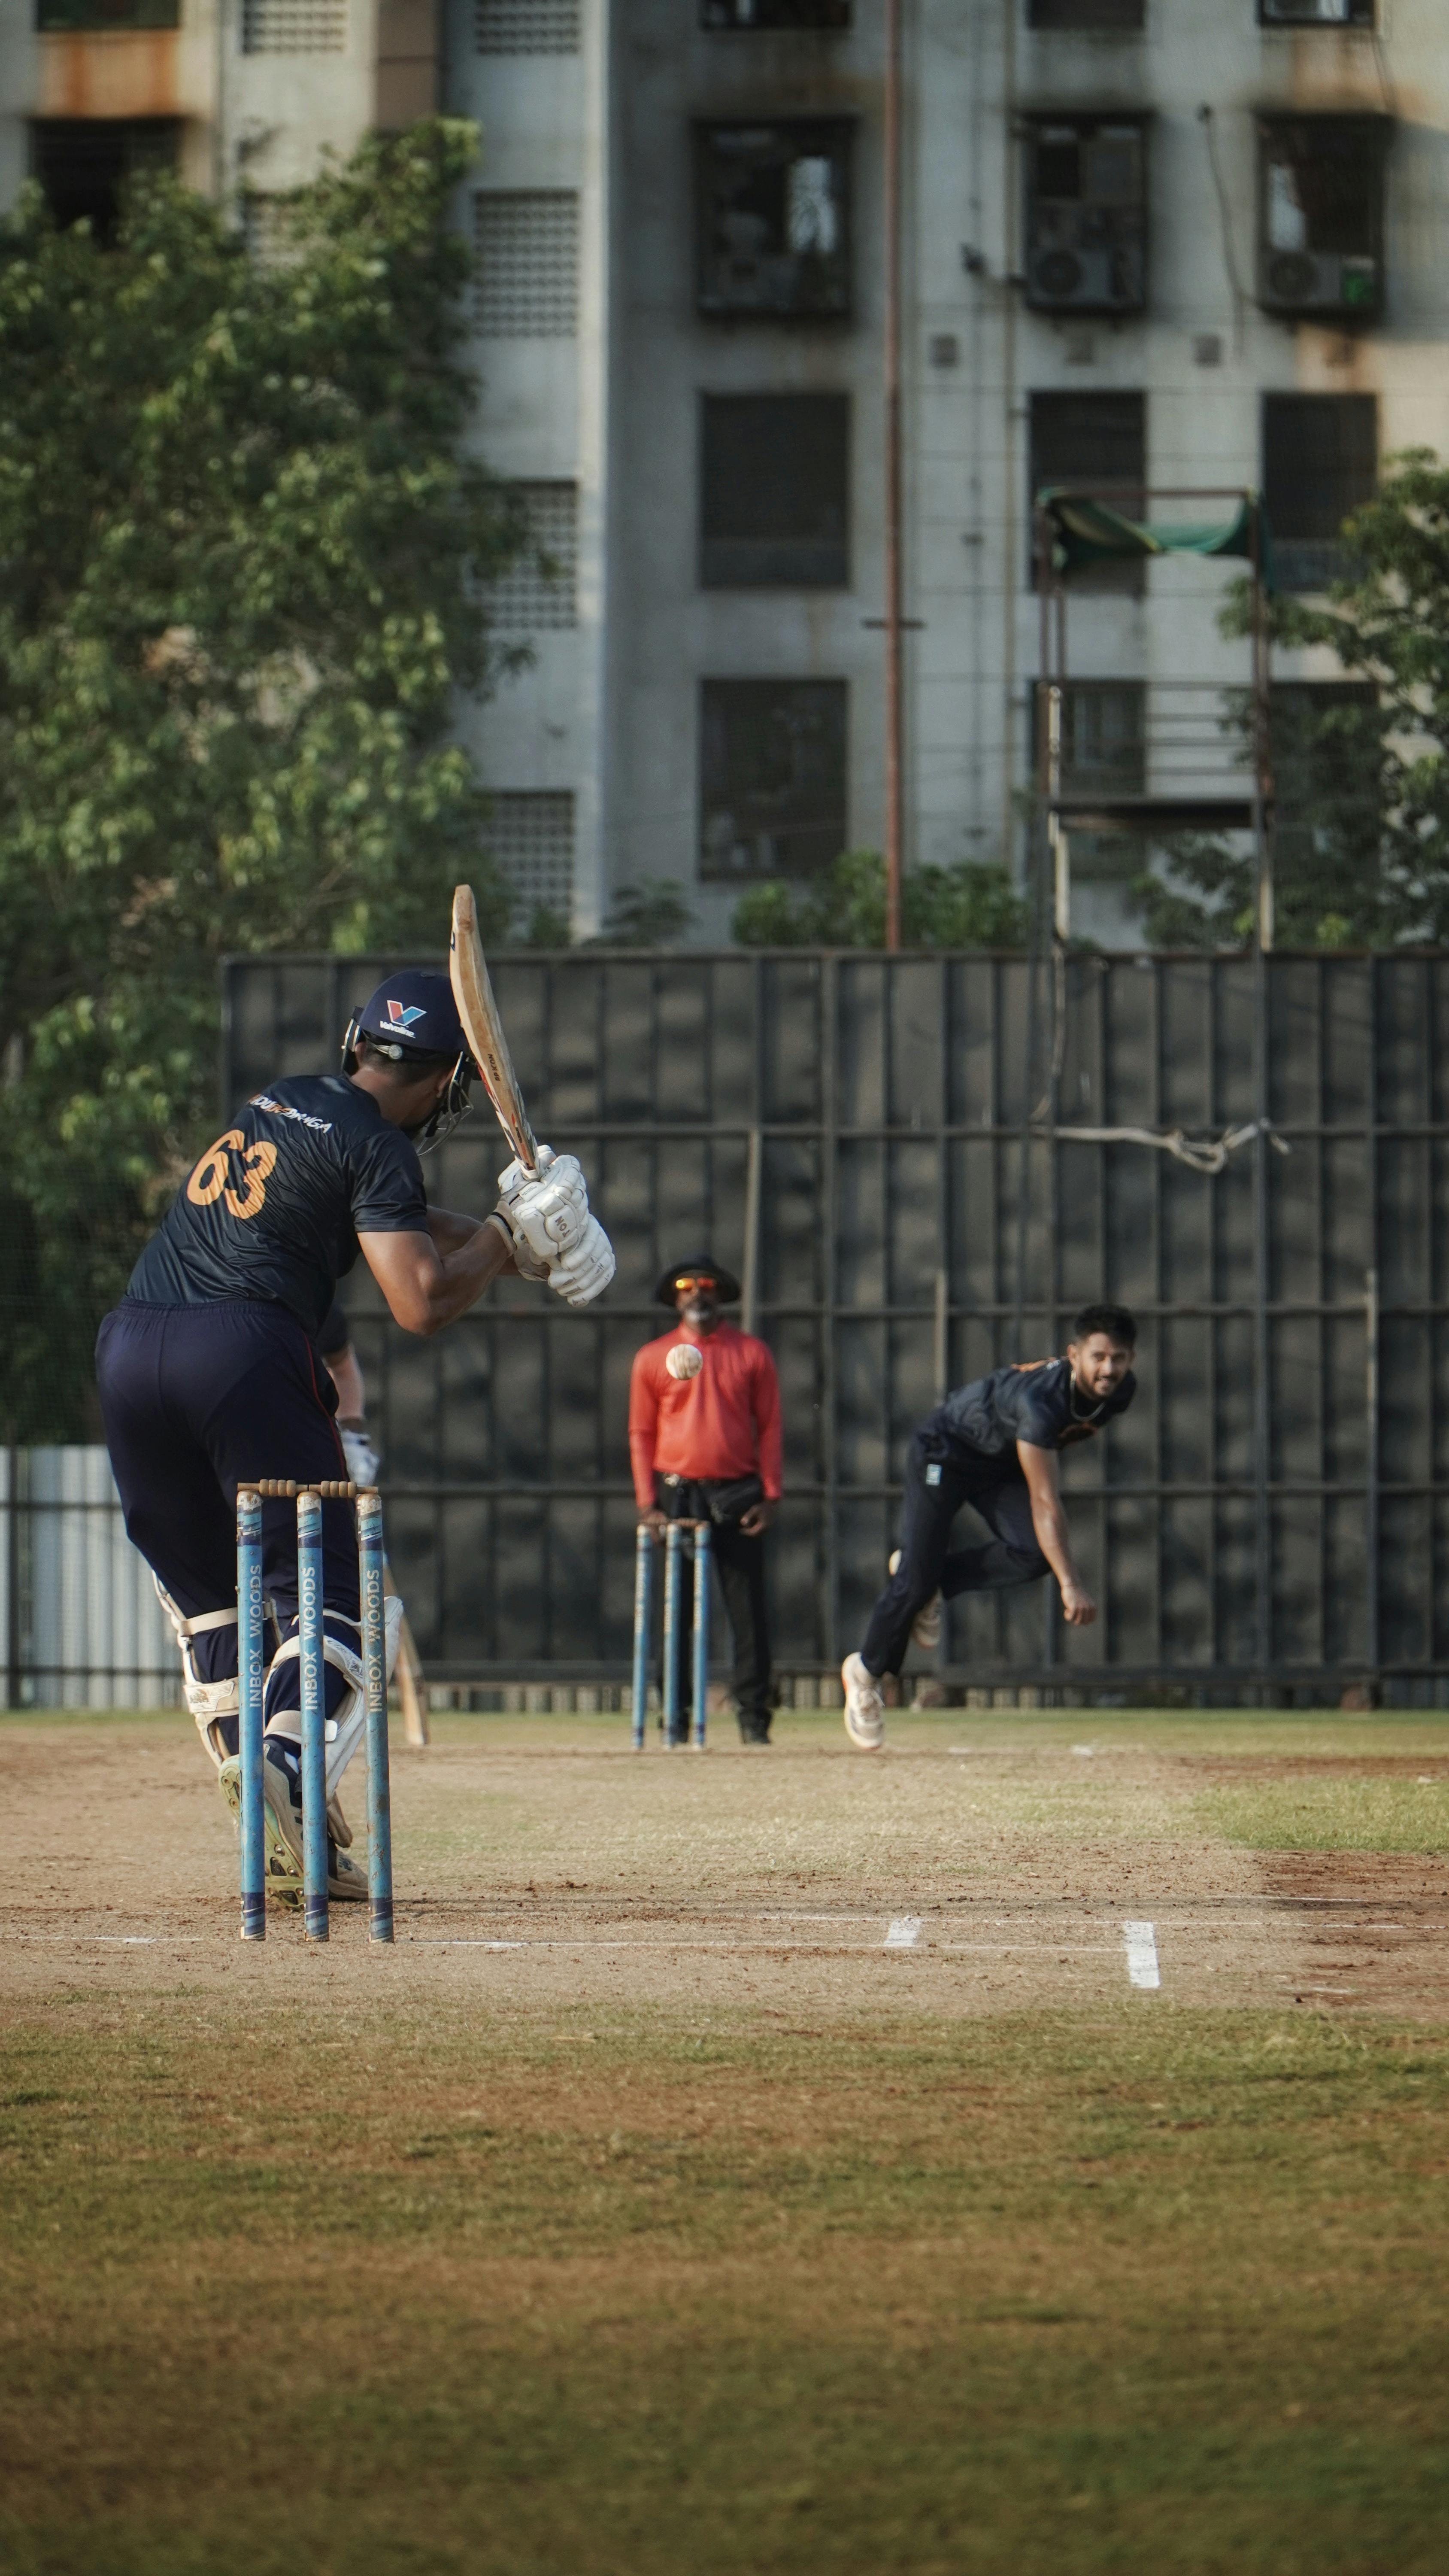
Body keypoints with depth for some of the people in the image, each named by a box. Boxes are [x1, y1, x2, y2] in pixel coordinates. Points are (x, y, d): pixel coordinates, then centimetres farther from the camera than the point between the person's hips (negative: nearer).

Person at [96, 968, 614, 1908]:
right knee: (325, 1592, -1)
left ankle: (277, 1831, 8)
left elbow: (394, 1227, 32)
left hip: (130, 1343, 7)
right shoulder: (376, 1145, -1)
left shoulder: (281, 1105, 24)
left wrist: (520, 1248, 21)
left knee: (209, 1596, 13)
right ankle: (288, 1765, -27)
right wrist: (500, 1238, 6)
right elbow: (421, 1302, -11)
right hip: (242, 1346, -7)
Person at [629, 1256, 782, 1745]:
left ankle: (754, 1714, 2)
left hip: (737, 1495, 0)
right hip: (677, 1495, 0)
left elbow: (769, 1426, 6)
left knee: (748, 1608, -2)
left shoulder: (750, 1353, 6)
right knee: (676, 1610, 1)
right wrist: (647, 1503, -2)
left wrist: (770, 1495, -2)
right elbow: (641, 1433, 7)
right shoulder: (652, 1358, 7)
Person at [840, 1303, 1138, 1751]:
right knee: (916, 1580, -7)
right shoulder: (1041, 1399, -42)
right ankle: (868, 1672, 19)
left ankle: (935, 1582, 7)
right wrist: (1071, 1585, -54)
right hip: (945, 1450, -6)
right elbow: (1044, 1503, -46)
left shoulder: (1120, 1392, -19)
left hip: (1003, 1463, 6)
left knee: (1034, 1554, -19)